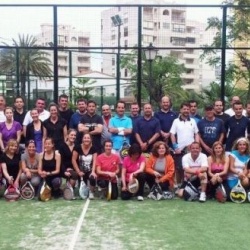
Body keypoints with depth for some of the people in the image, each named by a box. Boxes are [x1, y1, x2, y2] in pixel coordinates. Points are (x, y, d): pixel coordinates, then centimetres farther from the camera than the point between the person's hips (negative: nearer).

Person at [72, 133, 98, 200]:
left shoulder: (93, 149, -2)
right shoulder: (77, 147, -5)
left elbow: (94, 161, -8)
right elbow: (73, 160, -5)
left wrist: (93, 171, -22)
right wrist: (78, 171, -10)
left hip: (90, 171, 0)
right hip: (81, 171, 0)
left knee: (93, 178, -31)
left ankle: (91, 192, -3)